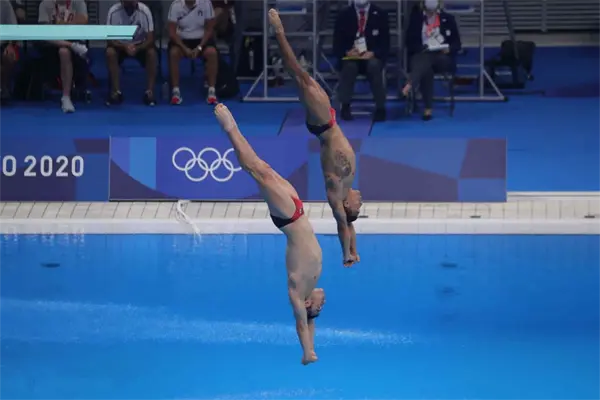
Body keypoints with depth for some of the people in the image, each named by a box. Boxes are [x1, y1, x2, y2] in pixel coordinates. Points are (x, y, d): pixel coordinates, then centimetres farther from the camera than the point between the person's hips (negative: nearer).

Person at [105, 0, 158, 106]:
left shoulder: (144, 11, -22)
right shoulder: (113, 11, -21)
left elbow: (150, 39, -21)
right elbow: (110, 38, -21)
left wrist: (137, 48, -40)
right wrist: (125, 47, -40)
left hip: (140, 45, 0)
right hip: (121, 44, 0)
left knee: (152, 53, -31)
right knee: (110, 52, -31)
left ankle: (149, 92, -22)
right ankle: (116, 91, -22)